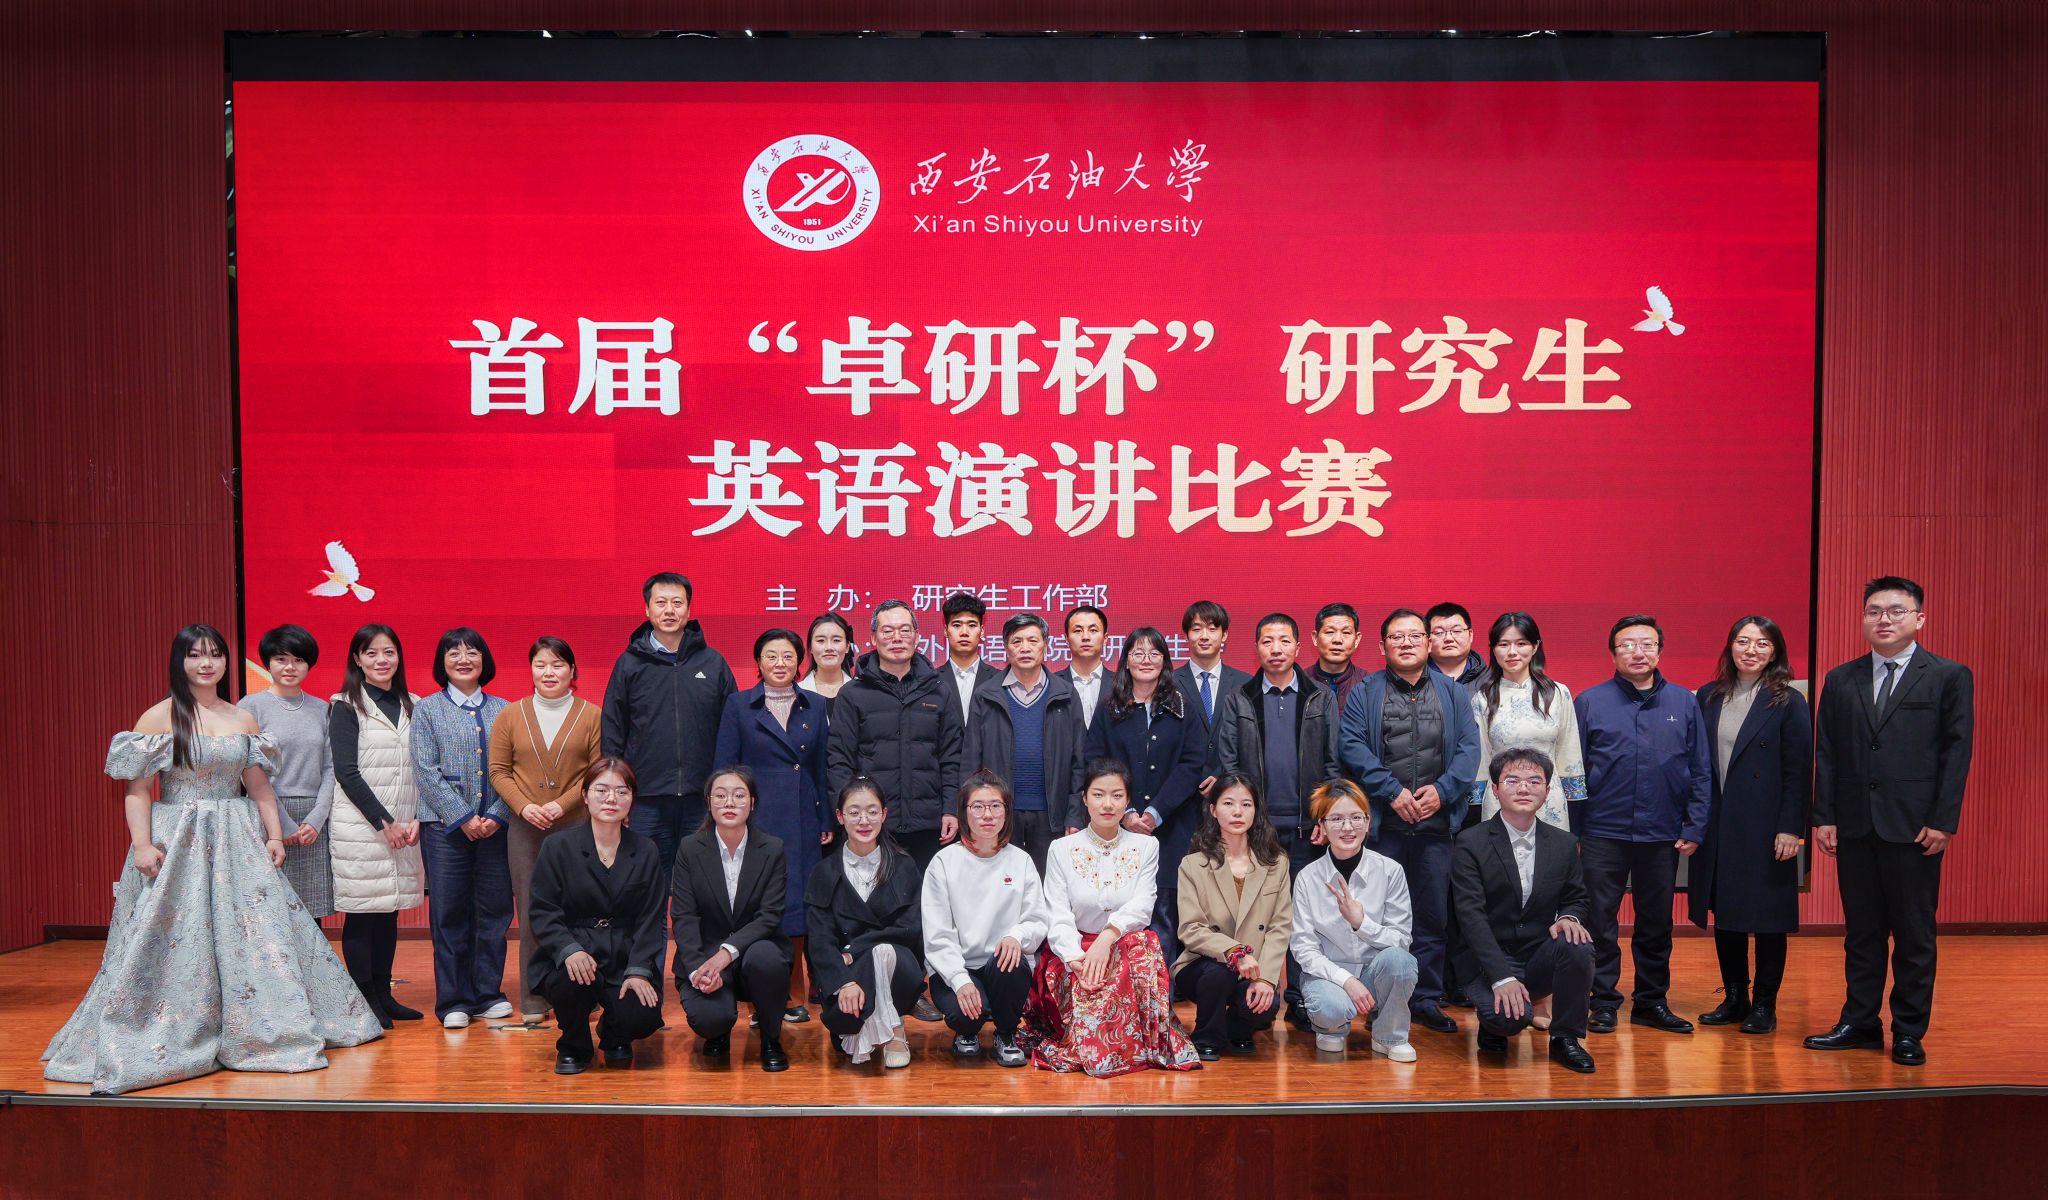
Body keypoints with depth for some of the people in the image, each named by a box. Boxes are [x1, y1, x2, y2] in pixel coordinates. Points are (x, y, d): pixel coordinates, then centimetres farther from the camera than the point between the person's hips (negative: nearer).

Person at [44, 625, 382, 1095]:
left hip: (237, 843, 4)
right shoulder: (160, 716, -3)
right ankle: (162, 1040, 12)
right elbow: (137, 787, -6)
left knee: (258, 930, 3)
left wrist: (274, 836, 5)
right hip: (177, 843, -4)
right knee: (177, 940, -2)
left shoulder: (244, 720, 9)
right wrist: (142, 843, -15)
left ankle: (263, 1032, 14)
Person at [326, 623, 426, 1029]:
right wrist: (384, 821, -12)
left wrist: (416, 819, -2)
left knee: (389, 911, 9)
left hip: (404, 826, 5)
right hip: (360, 824, -5)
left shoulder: (412, 706, 12)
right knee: (362, 912, -1)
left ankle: (384, 995, 16)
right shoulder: (346, 706, -3)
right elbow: (346, 772, -9)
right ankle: (365, 1000, 6)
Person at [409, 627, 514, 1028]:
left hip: (495, 826, 2)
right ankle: (454, 1001, 11)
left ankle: (488, 994, 17)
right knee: (449, 913, 2)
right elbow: (426, 771, -3)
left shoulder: (502, 709, 9)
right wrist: (463, 818, -11)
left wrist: (497, 815, -9)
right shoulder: (427, 710, 4)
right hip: (445, 826, -2)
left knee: (495, 911, 5)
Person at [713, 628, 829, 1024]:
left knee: (795, 906, 4)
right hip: (755, 821, -3)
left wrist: (827, 821, 7)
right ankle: (766, 1004, 6)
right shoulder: (739, 705, 3)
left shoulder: (816, 706, 9)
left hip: (802, 824, 3)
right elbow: (724, 768, 2)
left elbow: (824, 766, 11)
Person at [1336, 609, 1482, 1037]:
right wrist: (1392, 791, -12)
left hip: (1437, 822, 2)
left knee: (1434, 914, 6)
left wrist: (1442, 790, -10)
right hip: (1383, 823, -2)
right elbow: (1351, 746, -4)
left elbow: (1469, 747, 4)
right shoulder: (1366, 692, 6)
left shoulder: (1452, 692, 12)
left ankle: (1427, 998, 17)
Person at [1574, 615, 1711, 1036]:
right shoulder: (1590, 702, 0)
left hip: (1662, 837, 2)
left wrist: (1694, 828, 1)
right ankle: (1602, 1003, 15)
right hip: (1603, 833, -2)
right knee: (1600, 923, 3)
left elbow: (1701, 772, 7)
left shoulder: (1684, 703, 6)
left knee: (1656, 924, 12)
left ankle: (1652, 1002, 25)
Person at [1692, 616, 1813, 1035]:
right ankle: (1734, 997, 21)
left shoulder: (1788, 702, -4)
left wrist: (1791, 828, -12)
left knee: (1767, 916, 4)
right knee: (1723, 913, 9)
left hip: (1765, 828, -4)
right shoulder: (1708, 698, 7)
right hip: (1717, 827, 4)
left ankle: (1764, 1004, 15)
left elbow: (1800, 772, -6)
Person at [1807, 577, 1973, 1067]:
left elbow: (1957, 751, -3)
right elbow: (1827, 754, 8)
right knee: (1862, 931, 10)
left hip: (1915, 826, -3)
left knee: (1914, 934, 5)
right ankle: (1860, 1022, 19)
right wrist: (1824, 817, 1)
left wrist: (1943, 821, -9)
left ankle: (1909, 1032, 15)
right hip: (1854, 824, 3)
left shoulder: (1950, 676, 1)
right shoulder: (1841, 680, 9)